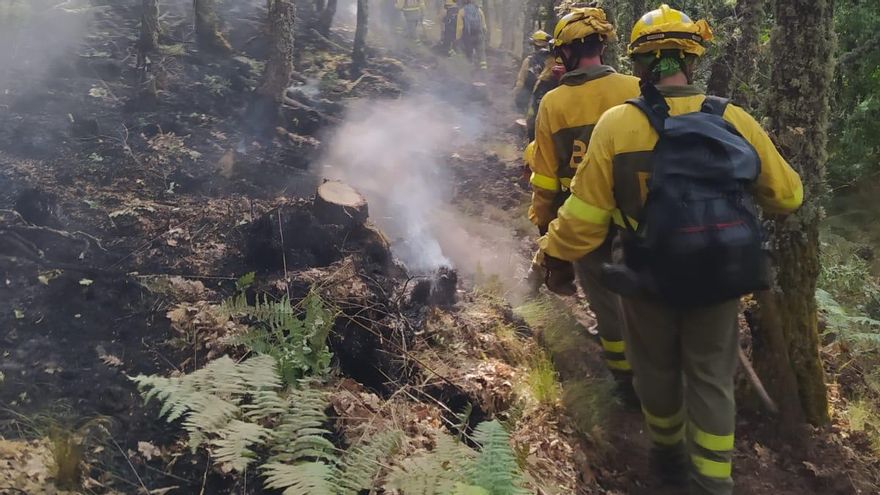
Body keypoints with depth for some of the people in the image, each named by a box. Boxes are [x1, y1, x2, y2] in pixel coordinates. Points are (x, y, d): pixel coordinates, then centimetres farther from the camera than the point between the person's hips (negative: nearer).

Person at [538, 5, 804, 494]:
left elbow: (586, 211, -14)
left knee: (657, 370, 22)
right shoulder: (736, 121, -10)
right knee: (712, 380, 16)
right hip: (721, 279, 1)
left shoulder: (617, 124, -17)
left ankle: (669, 454, 44)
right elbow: (786, 196, 1)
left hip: (650, 280, -1)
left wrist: (557, 253, 4)